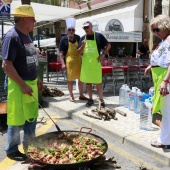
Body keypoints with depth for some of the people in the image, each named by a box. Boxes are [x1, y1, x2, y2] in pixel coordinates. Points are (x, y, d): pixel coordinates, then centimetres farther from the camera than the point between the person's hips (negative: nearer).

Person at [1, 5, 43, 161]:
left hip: (31, 84, 9)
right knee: (17, 120, 4)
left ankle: (29, 145, 35)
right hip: (20, 86, -9)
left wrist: (37, 79, 18)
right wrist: (23, 85, -23)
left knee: (31, 117, 18)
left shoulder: (26, 36, 11)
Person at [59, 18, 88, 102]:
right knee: (70, 79, 5)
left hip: (78, 61, 4)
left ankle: (81, 95, 20)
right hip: (69, 62, -3)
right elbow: (61, 53, -6)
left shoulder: (78, 38, 3)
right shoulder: (64, 39, -6)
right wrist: (63, 63, -13)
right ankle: (71, 95, 17)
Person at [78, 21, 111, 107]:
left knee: (98, 82, -1)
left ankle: (101, 100, 9)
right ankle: (90, 99, 19)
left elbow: (108, 45, 5)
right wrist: (83, 45, -14)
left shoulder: (98, 36, -1)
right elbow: (79, 52, 5)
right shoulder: (83, 38, 7)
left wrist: (103, 55, -5)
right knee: (88, 82, 8)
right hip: (86, 63, 3)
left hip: (96, 63, -3)